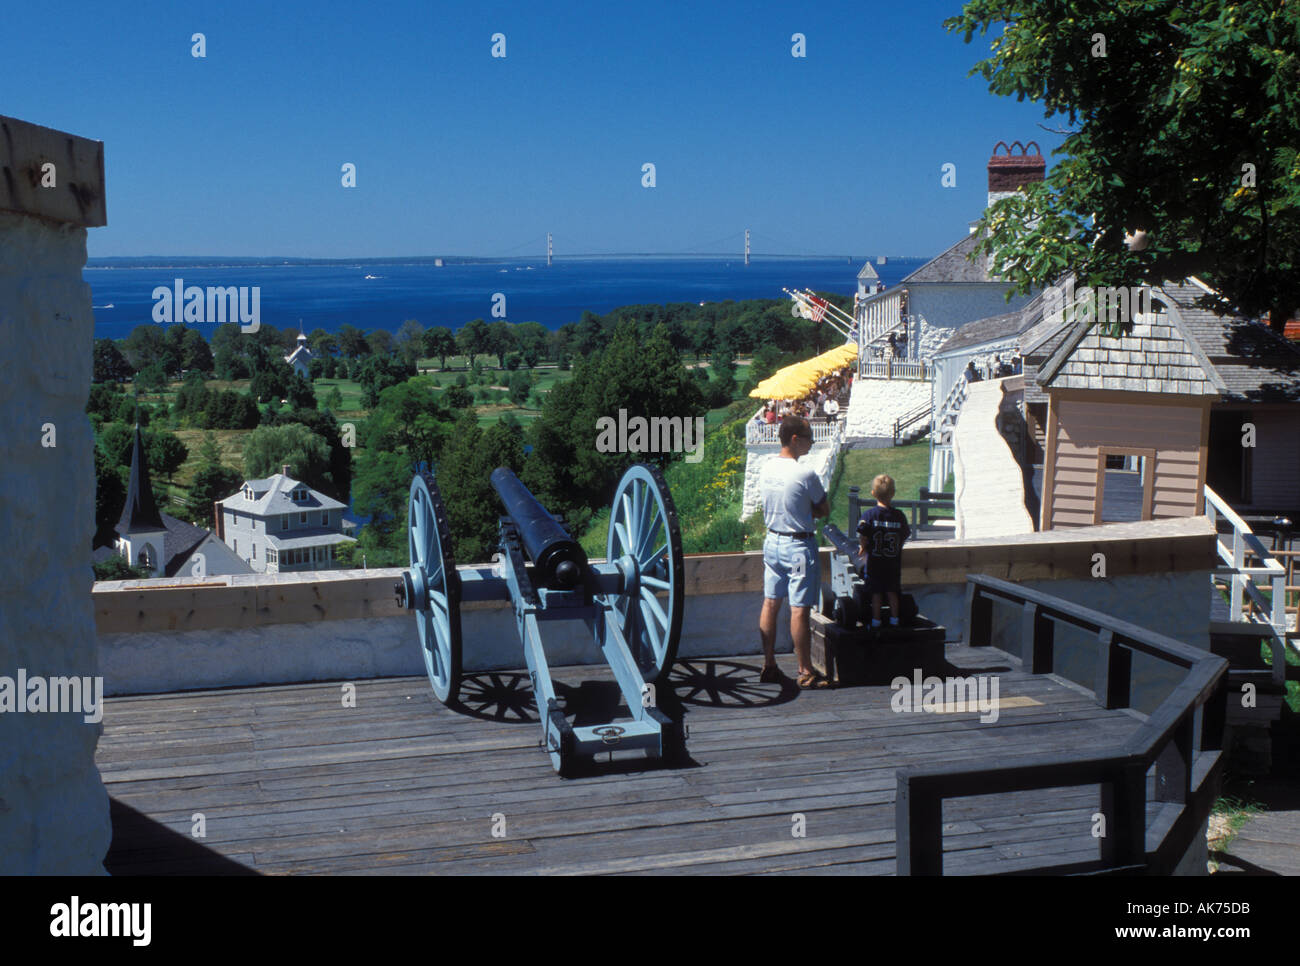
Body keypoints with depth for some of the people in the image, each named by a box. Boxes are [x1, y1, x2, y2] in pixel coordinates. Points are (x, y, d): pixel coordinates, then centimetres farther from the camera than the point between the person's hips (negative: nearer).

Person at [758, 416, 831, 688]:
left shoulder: (766, 468, 2)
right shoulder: (805, 474, -19)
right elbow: (825, 510, -7)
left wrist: (800, 510, 5)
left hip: (772, 541, 7)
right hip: (798, 546, -7)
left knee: (770, 603, 12)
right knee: (800, 610, -2)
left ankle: (769, 666, 19)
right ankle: (806, 672, 5)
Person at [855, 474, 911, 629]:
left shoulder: (869, 514, -12)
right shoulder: (899, 515, -4)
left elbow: (862, 537, -15)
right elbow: (905, 535, 4)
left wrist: (863, 549, 3)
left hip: (874, 562, -2)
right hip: (894, 562, 2)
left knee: (875, 593, 5)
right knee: (892, 593, 13)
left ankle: (876, 622, 9)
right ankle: (894, 621, 18)